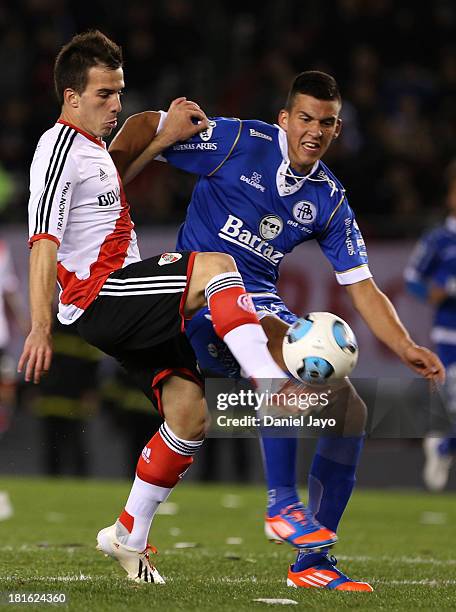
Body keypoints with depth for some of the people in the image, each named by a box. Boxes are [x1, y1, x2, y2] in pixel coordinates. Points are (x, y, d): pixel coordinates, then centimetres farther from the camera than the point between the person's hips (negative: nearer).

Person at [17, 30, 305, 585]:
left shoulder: (91, 149, 22)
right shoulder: (59, 149, -8)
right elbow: (43, 242, -16)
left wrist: (168, 135, 34)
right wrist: (40, 327, -25)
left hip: (129, 309, 10)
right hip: (97, 295, -10)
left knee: (189, 411, 0)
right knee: (215, 266, -28)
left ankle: (129, 535, 10)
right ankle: (275, 389, -39)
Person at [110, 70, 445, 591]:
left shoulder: (330, 200, 8)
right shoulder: (238, 143, -7)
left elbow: (363, 289, 7)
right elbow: (143, 129, -1)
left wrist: (405, 347, -6)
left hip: (260, 304, 6)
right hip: (201, 290, -6)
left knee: (350, 410, -5)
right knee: (289, 349, -37)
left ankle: (312, 564, 1)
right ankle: (281, 503, -29)